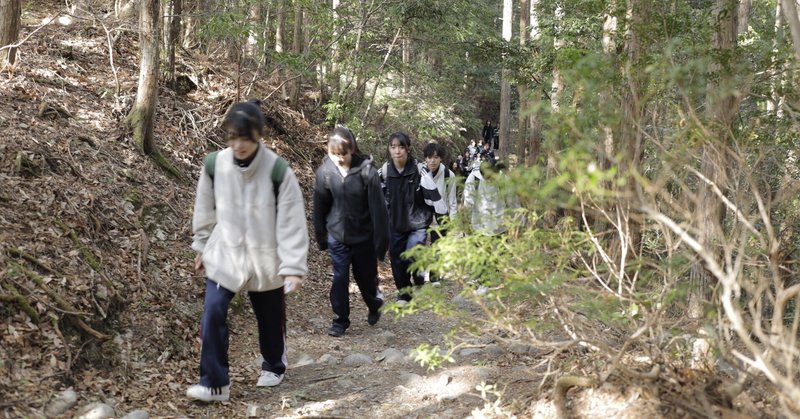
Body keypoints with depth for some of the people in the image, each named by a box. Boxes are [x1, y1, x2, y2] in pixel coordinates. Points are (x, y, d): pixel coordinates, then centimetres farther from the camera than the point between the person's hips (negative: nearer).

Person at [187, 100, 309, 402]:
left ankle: (273, 366, 42)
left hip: (266, 259, -2)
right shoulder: (215, 165, -10)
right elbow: (205, 211, 6)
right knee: (212, 314, -11)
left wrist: (293, 266, -21)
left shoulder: (278, 171, -20)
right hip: (223, 256, 2)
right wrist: (202, 247, 14)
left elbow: (291, 222, -18)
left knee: (270, 319, 15)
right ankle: (215, 383, 1)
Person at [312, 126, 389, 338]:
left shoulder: (366, 170, -18)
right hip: (337, 236, 1)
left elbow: (377, 208, -15)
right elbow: (320, 207, 2)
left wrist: (381, 240, -13)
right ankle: (340, 320, 20)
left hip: (363, 236, -1)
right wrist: (320, 237, 8)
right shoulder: (325, 171, -10)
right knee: (340, 279, 5)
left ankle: (374, 306, 42)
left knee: (366, 277, 13)